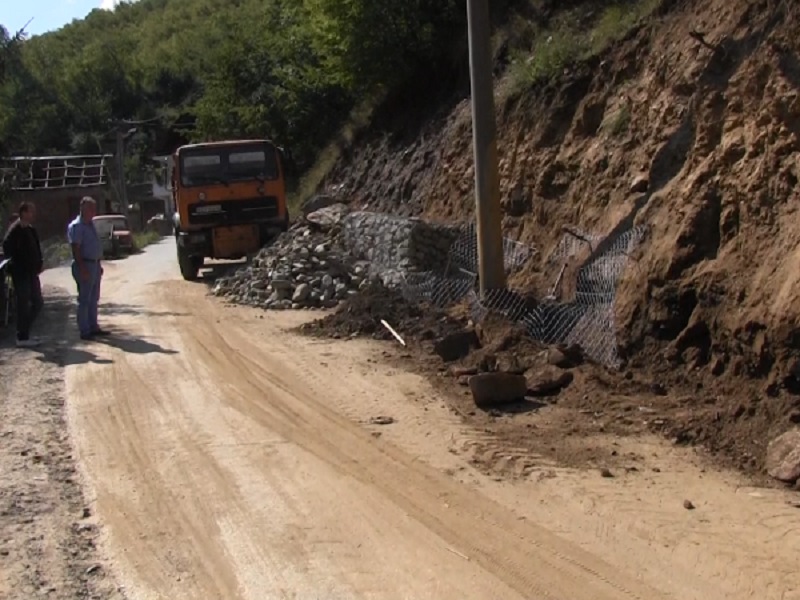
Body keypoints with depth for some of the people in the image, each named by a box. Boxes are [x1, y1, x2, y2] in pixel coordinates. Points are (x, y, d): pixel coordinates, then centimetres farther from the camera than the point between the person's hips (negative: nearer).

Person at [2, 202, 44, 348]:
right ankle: (22, 338, 6)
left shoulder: (31, 229, 12)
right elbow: (7, 248, -25)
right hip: (21, 274, -9)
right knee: (24, 305, -2)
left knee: (37, 303, 14)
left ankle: (25, 332, 25)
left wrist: (40, 263, 8)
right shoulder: (15, 230, -15)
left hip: (32, 273, 9)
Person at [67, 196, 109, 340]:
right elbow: (76, 249, -19)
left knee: (94, 299, 15)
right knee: (84, 299, -5)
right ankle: (84, 331, -1)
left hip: (94, 264, 9)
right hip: (85, 265, -9)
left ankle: (93, 327, 23)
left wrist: (98, 264, 19)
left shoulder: (90, 224, 14)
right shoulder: (76, 226, -14)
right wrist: (82, 269, -24)